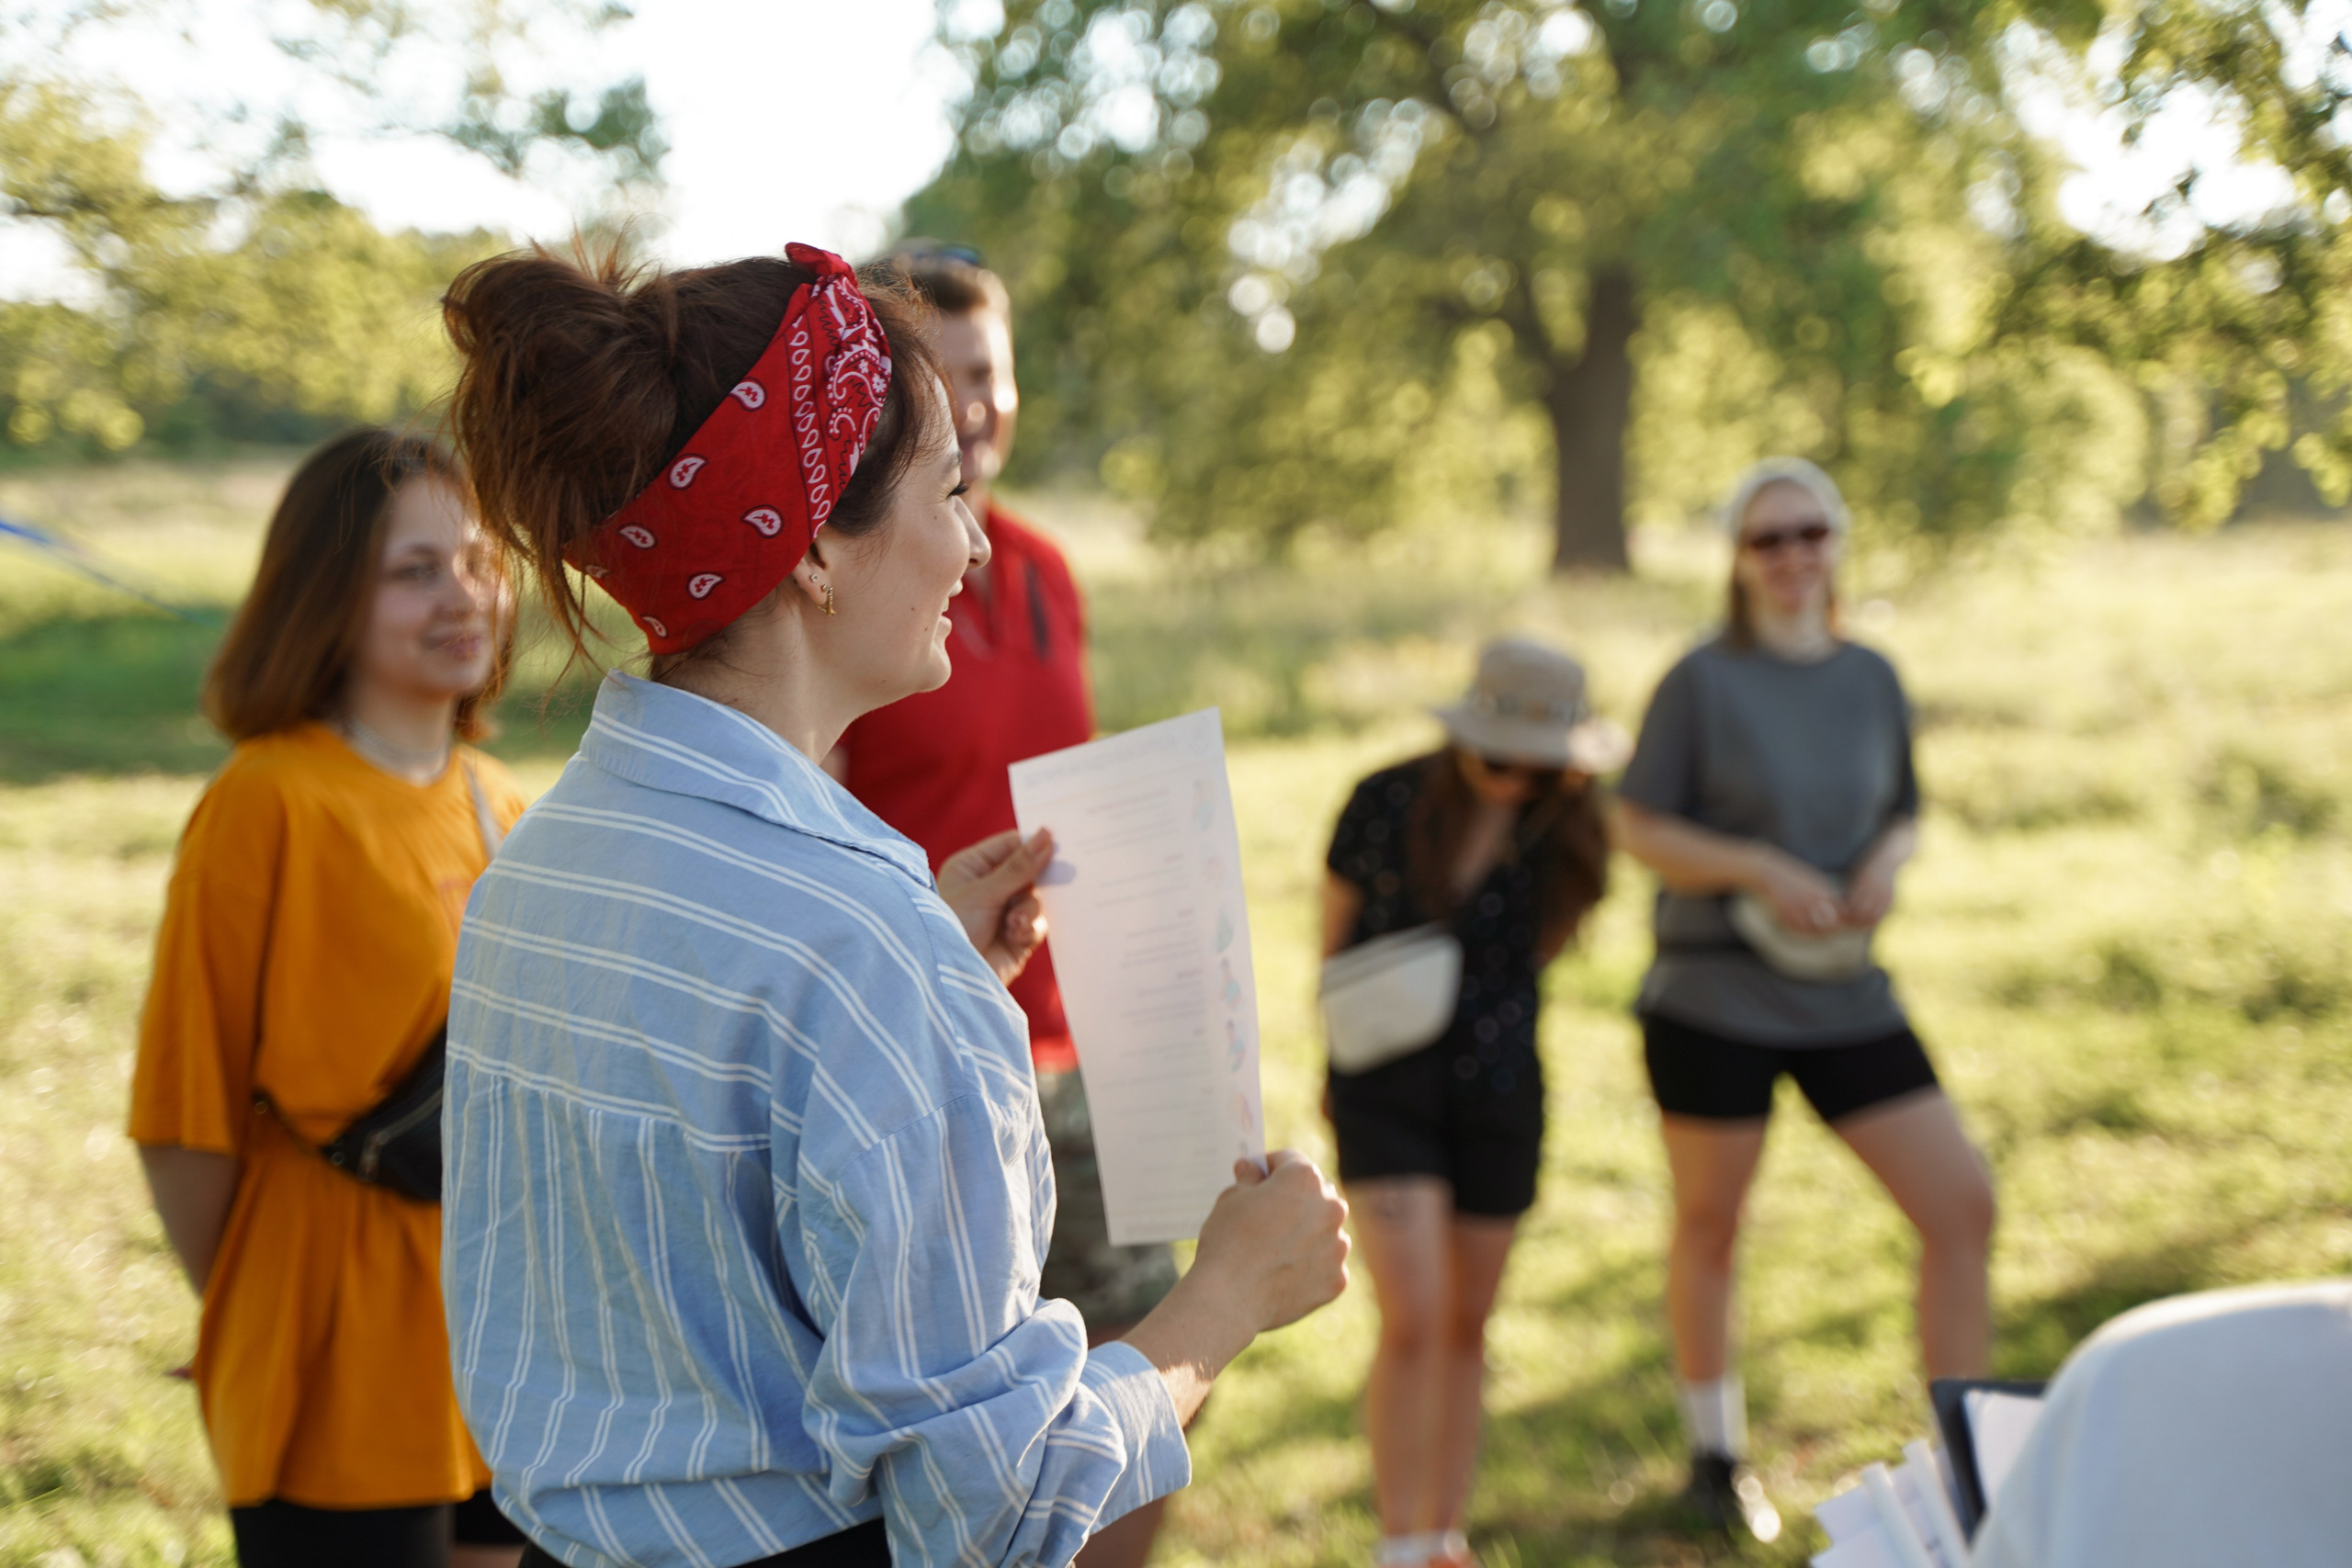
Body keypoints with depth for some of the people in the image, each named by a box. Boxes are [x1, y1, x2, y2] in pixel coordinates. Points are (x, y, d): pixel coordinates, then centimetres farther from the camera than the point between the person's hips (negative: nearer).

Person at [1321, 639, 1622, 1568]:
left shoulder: (1561, 837, -3)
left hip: (1500, 1093, 3)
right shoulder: (1388, 803, -10)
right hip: (1387, 1089, -3)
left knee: (1468, 1327, 12)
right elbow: (1334, 941, 2)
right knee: (1414, 1321, -12)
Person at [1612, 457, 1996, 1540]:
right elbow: (1638, 829, -6)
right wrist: (1763, 871, -18)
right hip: (1715, 995, -4)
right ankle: (1715, 1452, 31)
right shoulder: (1703, 681, -6)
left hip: (1845, 996, 4)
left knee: (1964, 1205, -4)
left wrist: (1886, 864, -6)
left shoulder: (1872, 679, 7)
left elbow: (1903, 815, 16)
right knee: (1709, 1225, 9)